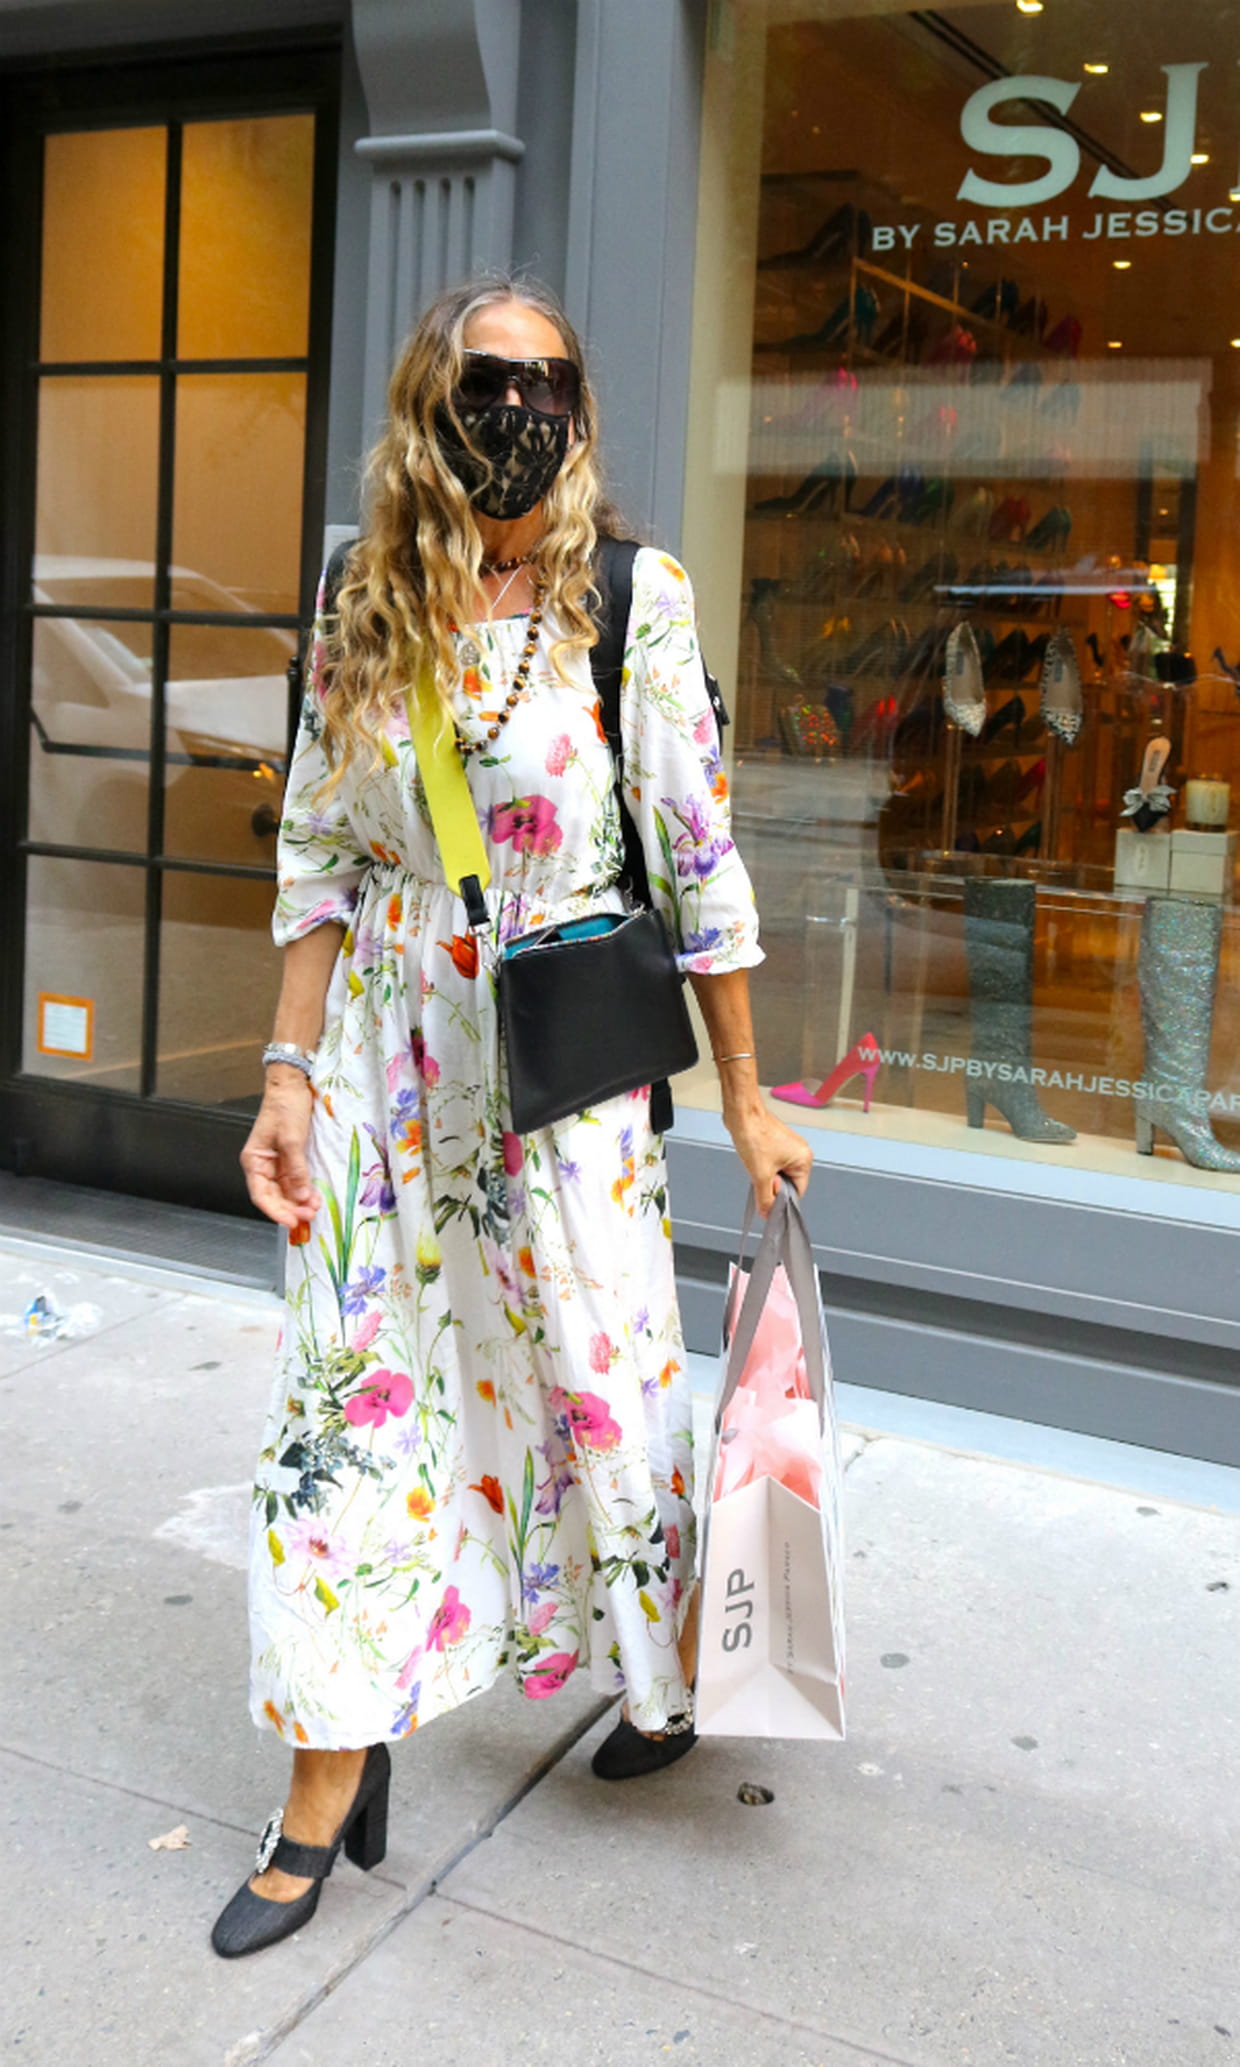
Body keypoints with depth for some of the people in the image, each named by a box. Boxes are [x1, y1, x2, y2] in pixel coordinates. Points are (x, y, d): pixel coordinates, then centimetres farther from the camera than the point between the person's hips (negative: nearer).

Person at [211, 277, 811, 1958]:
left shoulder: (635, 598, -7)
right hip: (387, 1061, 3)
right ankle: (332, 1774, 22)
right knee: (351, 1389, 6)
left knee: (602, 1376, 9)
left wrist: (745, 1097, -4)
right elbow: (319, 856, 5)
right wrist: (289, 1074, -1)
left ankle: (672, 1673, 39)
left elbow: (698, 854, -6)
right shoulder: (368, 608, 2)